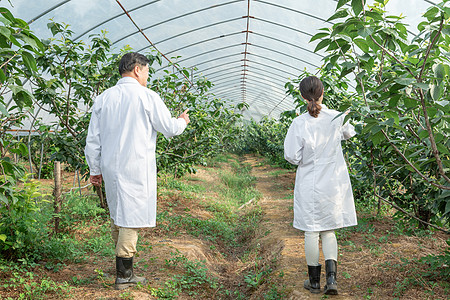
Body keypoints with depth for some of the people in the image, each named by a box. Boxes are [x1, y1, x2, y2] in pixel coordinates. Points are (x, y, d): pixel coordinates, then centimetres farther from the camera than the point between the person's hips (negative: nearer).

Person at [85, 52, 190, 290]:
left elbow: (92, 139, 9)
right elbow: (169, 129, 0)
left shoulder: (103, 98, 7)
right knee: (131, 219, -1)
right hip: (136, 168, -6)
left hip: (110, 167, 6)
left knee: (117, 215, 17)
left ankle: (124, 268, 29)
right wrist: (183, 121, 22)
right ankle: (123, 276, 2)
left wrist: (94, 169, 17)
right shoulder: (147, 96, -8)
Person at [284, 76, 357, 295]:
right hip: (333, 184, 2)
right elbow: (350, 133, 16)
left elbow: (292, 157, -12)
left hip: (309, 185, -2)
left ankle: (314, 281, 18)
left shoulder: (299, 123, -14)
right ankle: (331, 277, 2)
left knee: (311, 232, 8)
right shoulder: (336, 118, -6)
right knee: (329, 232, 14)